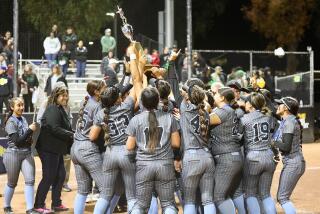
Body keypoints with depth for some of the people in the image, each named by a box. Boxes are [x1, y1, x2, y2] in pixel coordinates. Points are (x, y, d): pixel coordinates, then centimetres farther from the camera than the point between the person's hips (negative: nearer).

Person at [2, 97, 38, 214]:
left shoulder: (23, 119, 8)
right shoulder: (11, 122, -11)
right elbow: (17, 141, -19)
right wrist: (30, 130, -20)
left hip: (27, 153, 5)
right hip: (13, 154, -5)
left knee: (30, 180, -8)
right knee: (12, 183, 8)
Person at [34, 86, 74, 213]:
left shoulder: (60, 110, 17)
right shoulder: (53, 109, -14)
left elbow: (64, 128, 16)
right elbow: (55, 129, -24)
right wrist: (72, 135, -20)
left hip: (57, 149, 10)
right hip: (49, 149, -10)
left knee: (60, 175, 11)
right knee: (49, 177, -6)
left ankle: (56, 204, 19)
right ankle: (39, 206, 2)